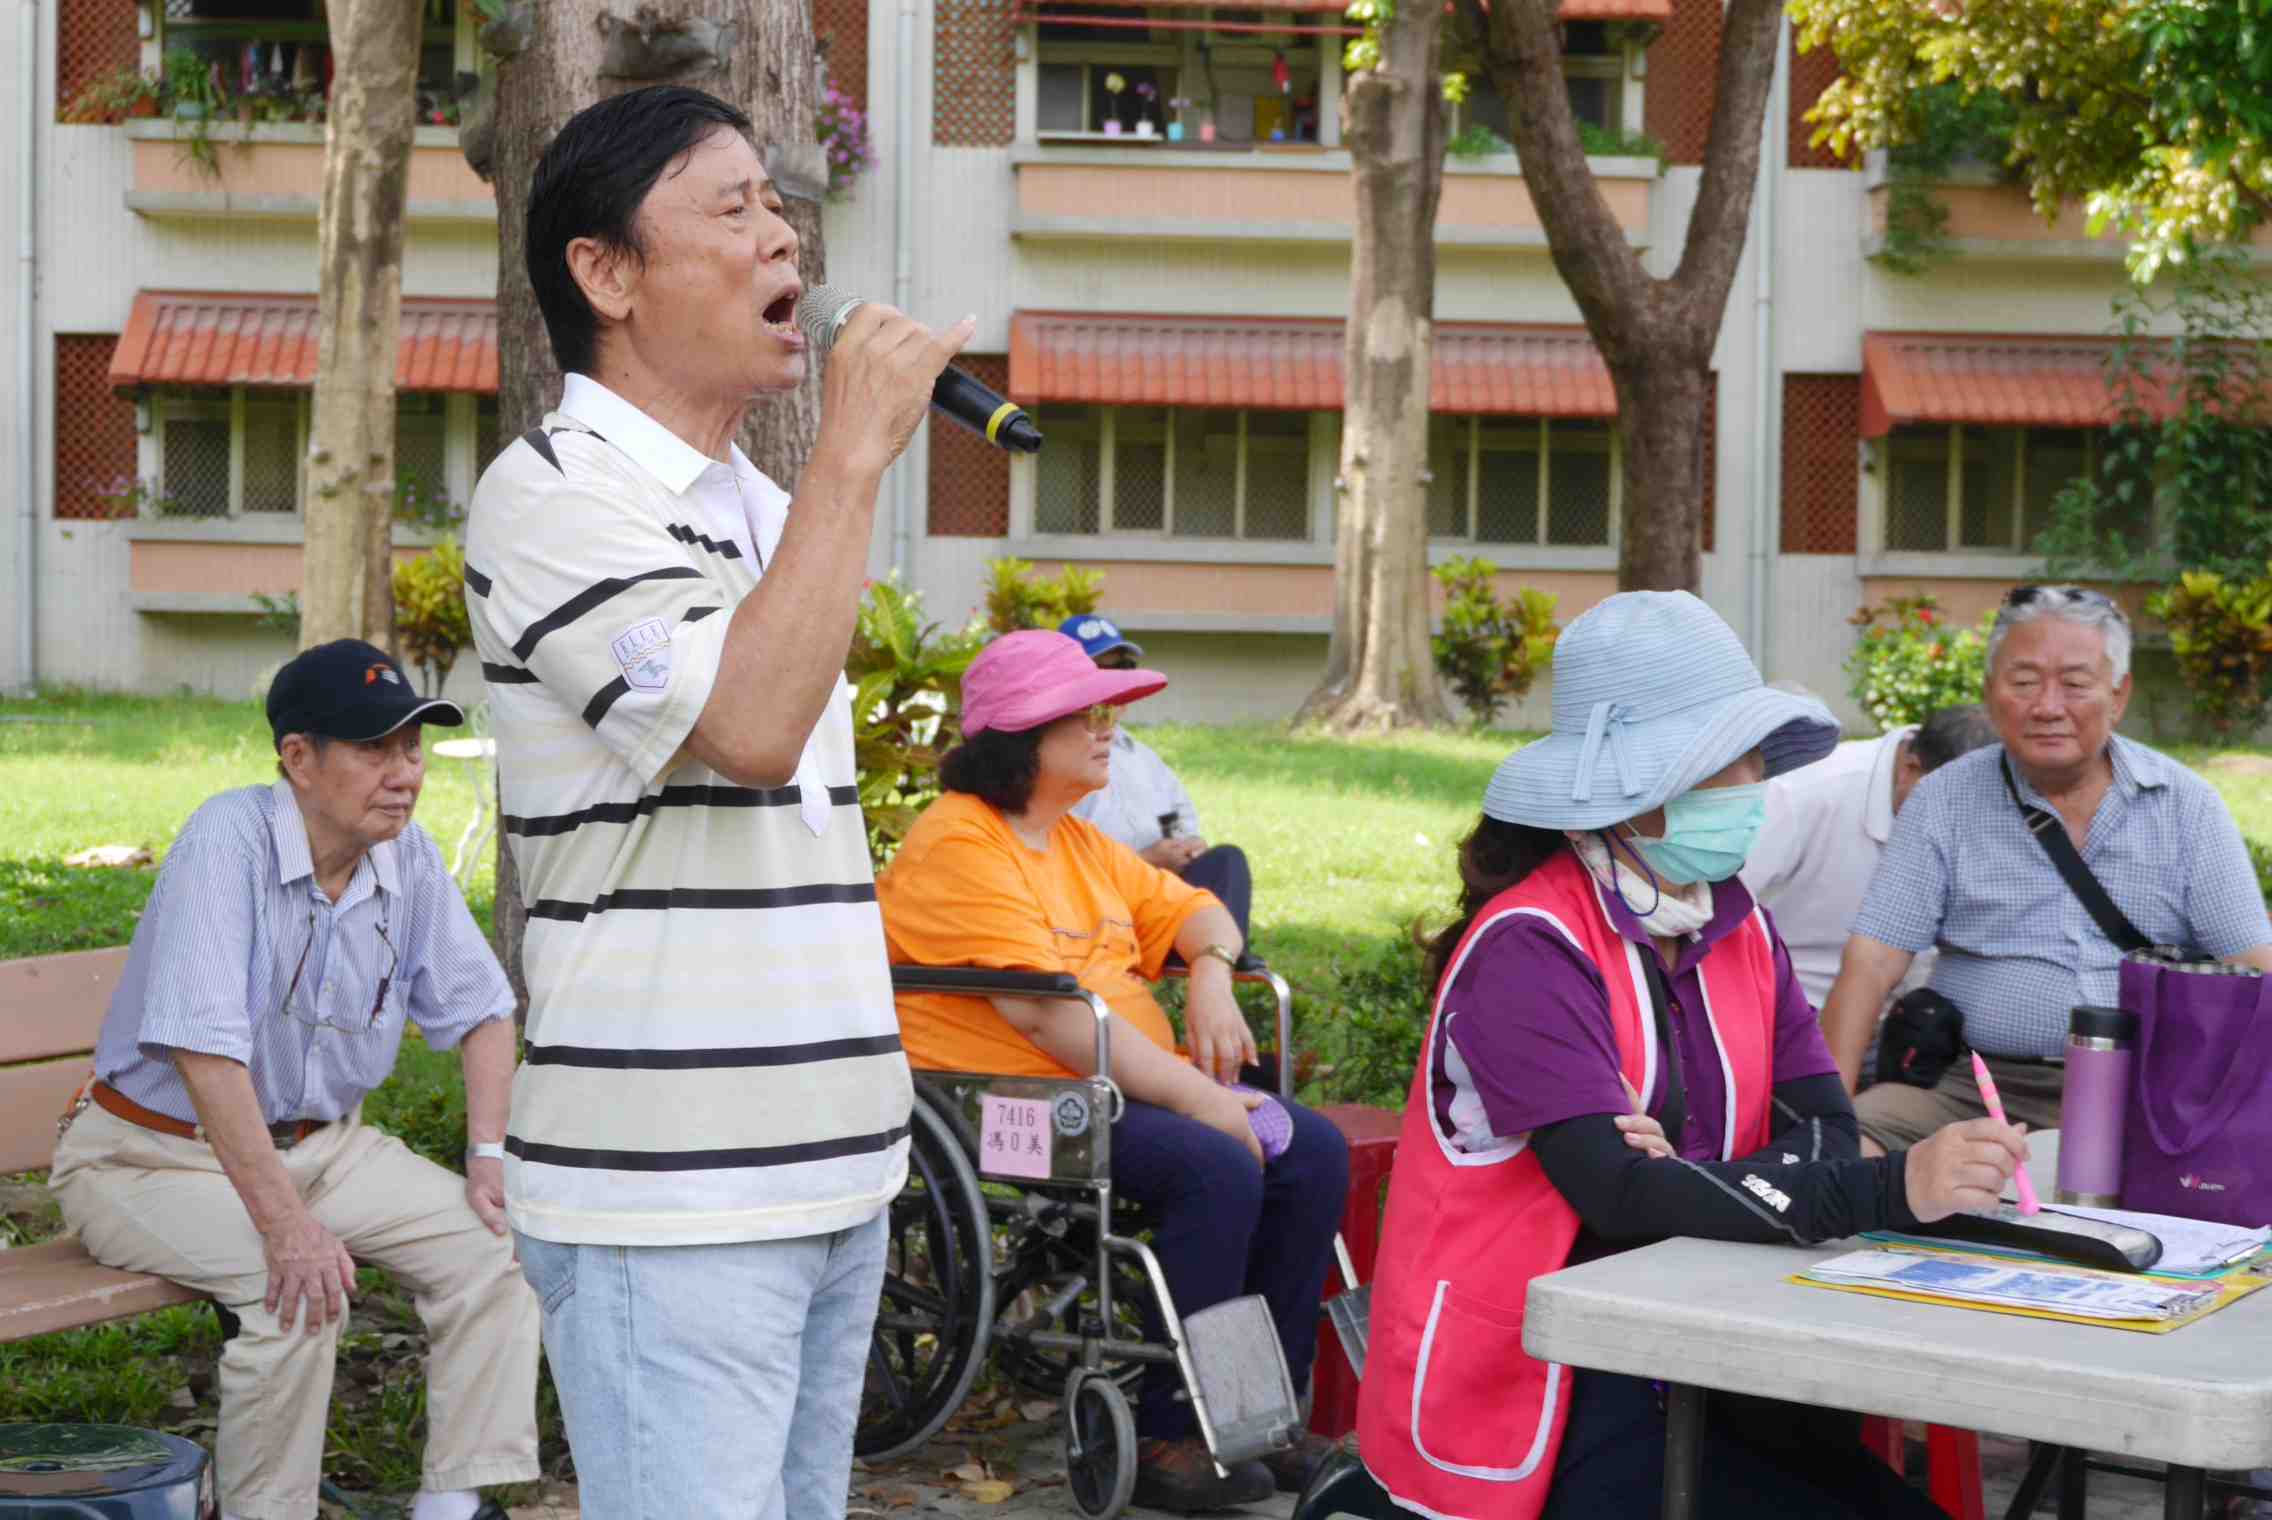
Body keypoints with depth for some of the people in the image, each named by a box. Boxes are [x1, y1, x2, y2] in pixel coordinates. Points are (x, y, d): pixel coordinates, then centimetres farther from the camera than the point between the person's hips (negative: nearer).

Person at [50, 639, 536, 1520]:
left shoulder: (406, 858, -3)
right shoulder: (229, 840, -24)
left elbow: (479, 1008, 9)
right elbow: (203, 1046, -32)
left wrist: (488, 1155, -6)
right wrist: (283, 1222, -36)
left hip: (318, 1142, 7)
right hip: (156, 1151, -7)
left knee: (489, 1241, -10)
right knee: (297, 1288, -31)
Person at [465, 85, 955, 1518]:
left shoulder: (772, 511, 18)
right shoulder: (553, 493, -9)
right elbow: (750, 726, -24)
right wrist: (857, 449, -16)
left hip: (831, 1171, 8)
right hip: (668, 1196, -8)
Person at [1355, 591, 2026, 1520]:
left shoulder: (1737, 928, 9)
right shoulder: (1530, 950, -15)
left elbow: (1823, 1134, 0)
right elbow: (1618, 1192, -25)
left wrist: (1689, 1186, -22)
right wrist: (1892, 1192, -34)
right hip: (1521, 1398, -6)